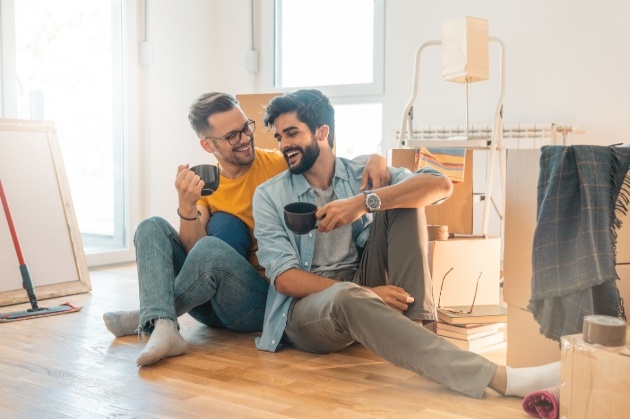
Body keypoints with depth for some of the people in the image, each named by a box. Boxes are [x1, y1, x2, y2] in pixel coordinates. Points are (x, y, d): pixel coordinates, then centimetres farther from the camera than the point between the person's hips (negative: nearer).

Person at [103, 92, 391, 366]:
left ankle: (147, 318, -9)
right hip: (214, 302, 4)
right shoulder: (202, 185, 7)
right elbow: (192, 251, -5)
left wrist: (373, 159, -22)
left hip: (265, 301, -4)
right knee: (153, 227, -9)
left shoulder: (279, 165, -3)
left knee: (211, 248, -31)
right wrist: (187, 208, -22)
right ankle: (162, 328, -30)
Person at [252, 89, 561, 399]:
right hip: (307, 304, -3)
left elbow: (441, 185, -11)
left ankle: (416, 325, -23)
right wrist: (365, 293, -22)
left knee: (402, 200, -11)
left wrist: (365, 202, -26)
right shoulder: (269, 196, 2)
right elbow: (284, 278, -10)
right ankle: (498, 377, -49)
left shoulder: (361, 176, 6)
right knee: (350, 297, -39)